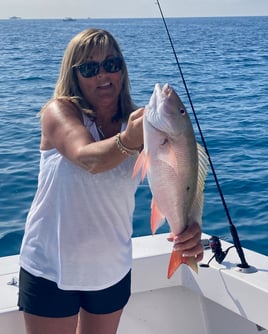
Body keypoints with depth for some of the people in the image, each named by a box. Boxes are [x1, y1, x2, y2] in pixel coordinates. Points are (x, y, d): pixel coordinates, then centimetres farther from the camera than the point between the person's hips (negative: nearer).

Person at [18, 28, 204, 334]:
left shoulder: (139, 122, -4)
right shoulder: (58, 111, -14)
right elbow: (87, 157, -34)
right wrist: (128, 142, -55)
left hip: (113, 271, 3)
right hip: (50, 272, -3)